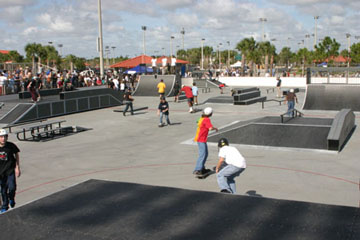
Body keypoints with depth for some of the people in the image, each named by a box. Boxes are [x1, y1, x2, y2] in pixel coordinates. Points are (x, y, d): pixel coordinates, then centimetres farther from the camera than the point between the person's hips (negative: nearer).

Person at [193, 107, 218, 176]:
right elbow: (210, 128, -30)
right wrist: (215, 128, -11)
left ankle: (202, 168, 24)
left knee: (205, 153, 17)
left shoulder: (202, 118, 10)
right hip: (201, 140, -10)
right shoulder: (206, 119, -18)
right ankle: (197, 170, -15)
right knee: (202, 154, -12)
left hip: (200, 139, 10)